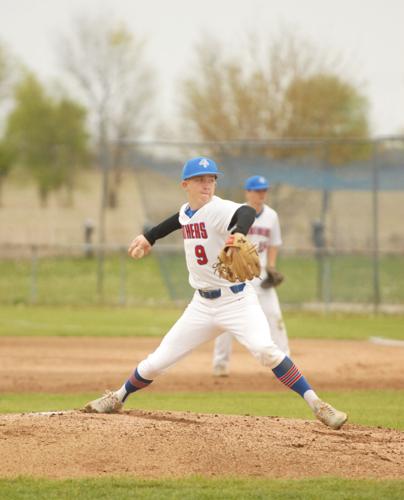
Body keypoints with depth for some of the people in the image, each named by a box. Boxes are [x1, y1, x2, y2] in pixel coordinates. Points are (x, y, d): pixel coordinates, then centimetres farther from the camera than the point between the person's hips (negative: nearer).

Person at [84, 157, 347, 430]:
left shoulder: (218, 209, -18)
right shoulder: (186, 212, 5)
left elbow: (247, 212, -42)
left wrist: (238, 233, -64)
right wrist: (150, 237, 40)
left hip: (237, 300, -6)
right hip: (202, 305, 6)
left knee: (264, 349, -30)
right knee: (157, 362, 8)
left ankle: (317, 406, -26)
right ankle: (118, 398, 33)